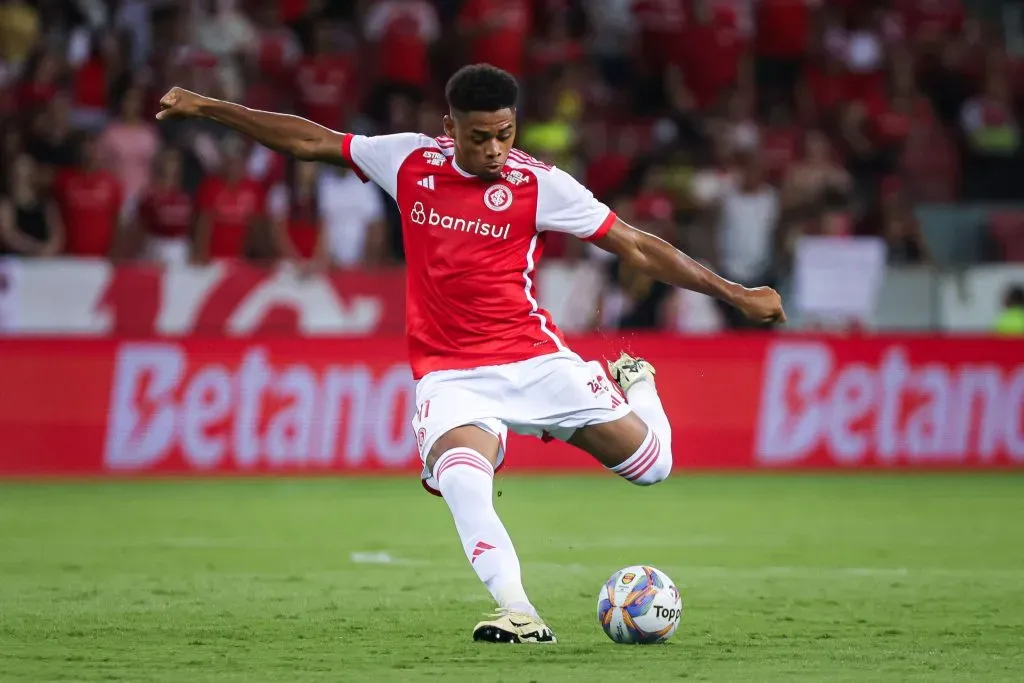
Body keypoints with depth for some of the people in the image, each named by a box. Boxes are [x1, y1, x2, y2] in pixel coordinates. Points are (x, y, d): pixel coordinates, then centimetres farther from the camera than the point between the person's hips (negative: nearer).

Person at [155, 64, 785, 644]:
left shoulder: (539, 185, -8)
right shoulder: (411, 161, -1)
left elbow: (636, 246, -3)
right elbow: (309, 142, 8)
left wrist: (733, 293, -5)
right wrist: (206, 108, 9)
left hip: (533, 359, 0)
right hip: (451, 374, 0)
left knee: (651, 464, -1)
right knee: (460, 479, -33)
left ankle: (634, 381, 34)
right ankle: (520, 614, -38)